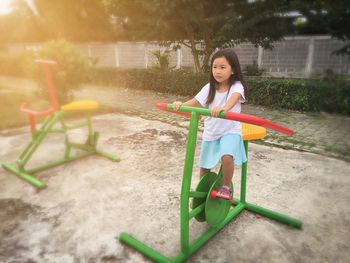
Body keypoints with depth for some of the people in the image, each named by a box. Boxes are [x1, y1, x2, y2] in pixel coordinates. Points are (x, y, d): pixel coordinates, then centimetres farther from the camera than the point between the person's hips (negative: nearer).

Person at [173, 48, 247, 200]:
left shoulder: (236, 86, -14)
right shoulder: (209, 88, -3)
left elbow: (234, 98, -35)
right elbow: (195, 102, -12)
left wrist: (224, 108, -56)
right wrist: (181, 104, -31)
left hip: (230, 131, -4)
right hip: (210, 133, 4)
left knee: (227, 157, -31)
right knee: (204, 167, 12)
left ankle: (226, 187, -2)